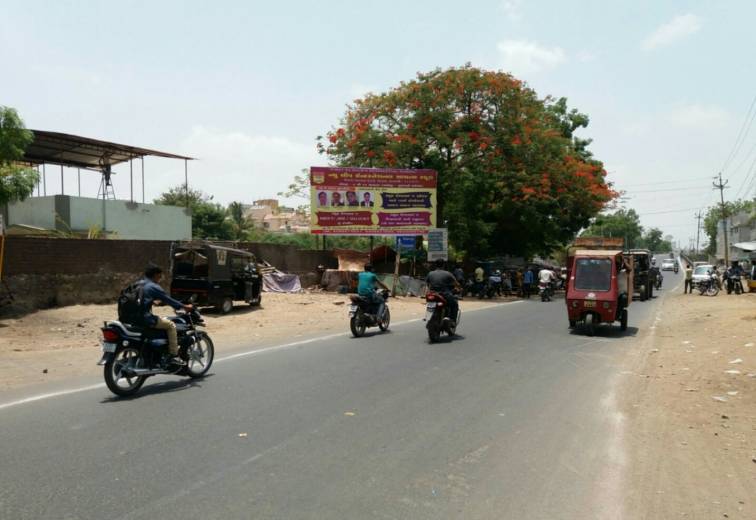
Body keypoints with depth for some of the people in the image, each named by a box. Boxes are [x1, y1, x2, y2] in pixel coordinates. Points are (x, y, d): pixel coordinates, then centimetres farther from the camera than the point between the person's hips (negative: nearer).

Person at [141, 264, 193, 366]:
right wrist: (184, 307, 1)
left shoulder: (140, 284, 14)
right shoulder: (154, 287, -11)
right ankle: (174, 356, -4)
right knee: (171, 325, 0)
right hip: (146, 318, -9)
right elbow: (168, 300, -9)